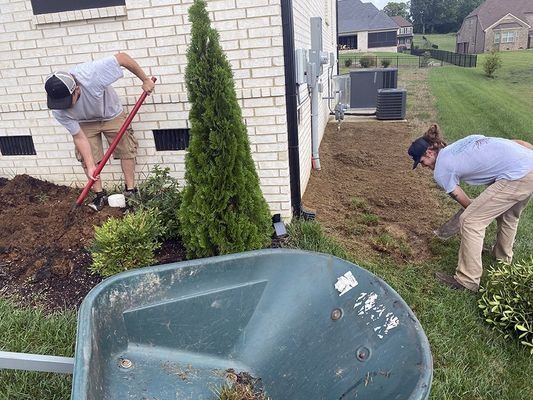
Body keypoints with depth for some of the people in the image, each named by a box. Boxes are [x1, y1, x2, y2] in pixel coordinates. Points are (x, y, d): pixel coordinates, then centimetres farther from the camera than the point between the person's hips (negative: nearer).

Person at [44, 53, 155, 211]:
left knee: (126, 150, 2)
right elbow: (80, 137, -23)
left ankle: (130, 190, 18)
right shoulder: (58, 110, -32)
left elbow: (122, 57, -33)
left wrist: (145, 80, -24)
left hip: (111, 114, -1)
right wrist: (90, 166, -27)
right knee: (87, 158, -4)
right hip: (85, 122, 1)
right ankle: (100, 195, 15)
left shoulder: (91, 74, -44)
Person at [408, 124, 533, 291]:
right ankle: (503, 257, 53)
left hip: (518, 176, -9)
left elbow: (466, 203, 11)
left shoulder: (440, 170, 2)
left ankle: (467, 281, 8)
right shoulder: (465, 140, 22)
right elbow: (518, 142, 19)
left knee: (470, 221, 0)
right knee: (509, 215, 30)